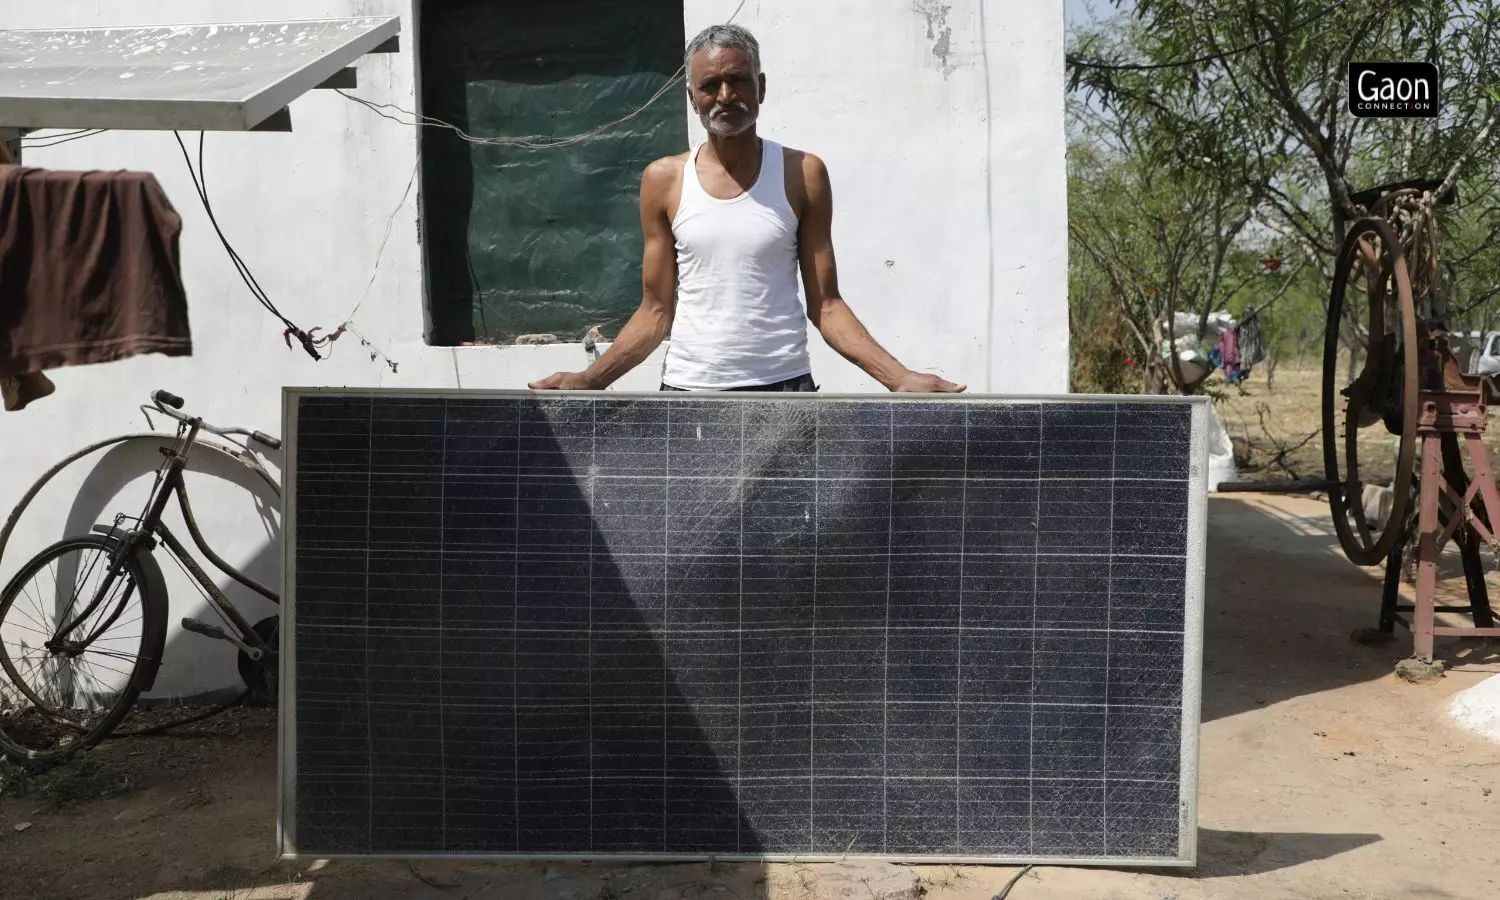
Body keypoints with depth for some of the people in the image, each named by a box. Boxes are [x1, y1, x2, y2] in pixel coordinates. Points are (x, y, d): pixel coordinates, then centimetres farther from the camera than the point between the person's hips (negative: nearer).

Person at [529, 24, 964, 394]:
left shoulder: (802, 174, 0)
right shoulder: (664, 180, 2)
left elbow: (826, 305, 0)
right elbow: (656, 310, 4)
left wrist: (898, 376, -12)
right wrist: (590, 379, -8)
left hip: (783, 387, -1)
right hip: (688, 390, 1)